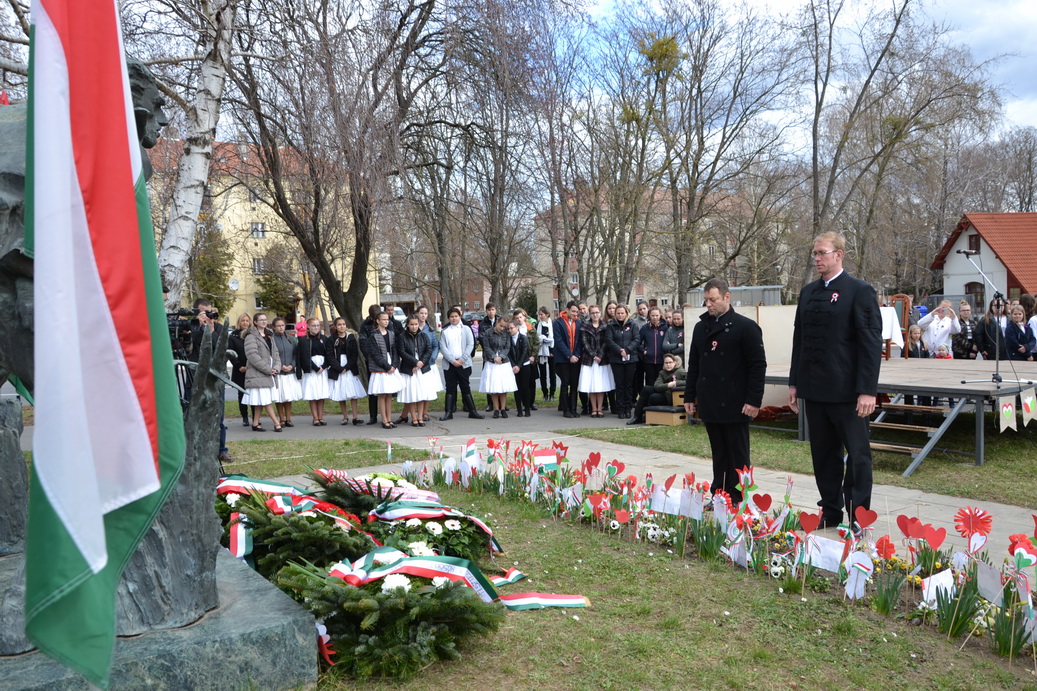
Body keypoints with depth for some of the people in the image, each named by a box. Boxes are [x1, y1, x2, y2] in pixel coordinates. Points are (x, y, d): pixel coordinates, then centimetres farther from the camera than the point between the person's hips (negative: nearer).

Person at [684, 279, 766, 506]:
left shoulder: (745, 326, -5)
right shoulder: (701, 327, 13)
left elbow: (758, 365, -8)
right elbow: (693, 365, 17)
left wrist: (754, 400, -13)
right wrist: (690, 396, 13)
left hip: (735, 405, -5)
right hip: (709, 403, 5)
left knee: (737, 455, 3)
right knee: (718, 454, 11)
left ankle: (736, 500, 10)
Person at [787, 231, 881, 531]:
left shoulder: (860, 291, -7)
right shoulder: (808, 292, 11)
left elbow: (872, 343, -12)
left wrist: (867, 390, -16)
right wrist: (794, 382, 11)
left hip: (846, 390, -6)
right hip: (814, 389, 6)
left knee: (857, 454, 5)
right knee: (823, 453, 13)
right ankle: (830, 512, 24)